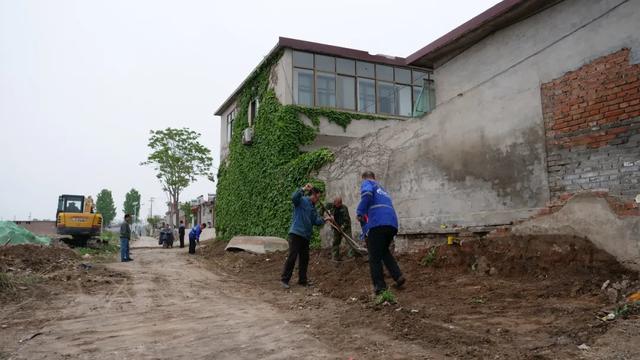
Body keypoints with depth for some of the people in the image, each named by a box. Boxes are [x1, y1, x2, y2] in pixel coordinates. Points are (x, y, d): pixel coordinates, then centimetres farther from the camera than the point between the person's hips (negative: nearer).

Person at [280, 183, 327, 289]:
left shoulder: (313, 208, 19)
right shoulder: (302, 200, -4)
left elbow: (316, 221, 15)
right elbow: (293, 197, -25)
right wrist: (303, 189, -29)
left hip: (306, 236, 8)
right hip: (296, 233, -8)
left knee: (304, 258, 11)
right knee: (292, 256, -9)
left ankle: (302, 279, 21)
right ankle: (284, 279, -1)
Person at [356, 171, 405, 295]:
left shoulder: (367, 183, 12)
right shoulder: (382, 189, 34)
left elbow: (367, 193, -13)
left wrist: (360, 212, -5)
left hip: (377, 224, -7)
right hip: (392, 224, 7)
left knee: (375, 257, 2)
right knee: (384, 251, 25)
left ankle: (379, 286, 0)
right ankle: (398, 276, 14)